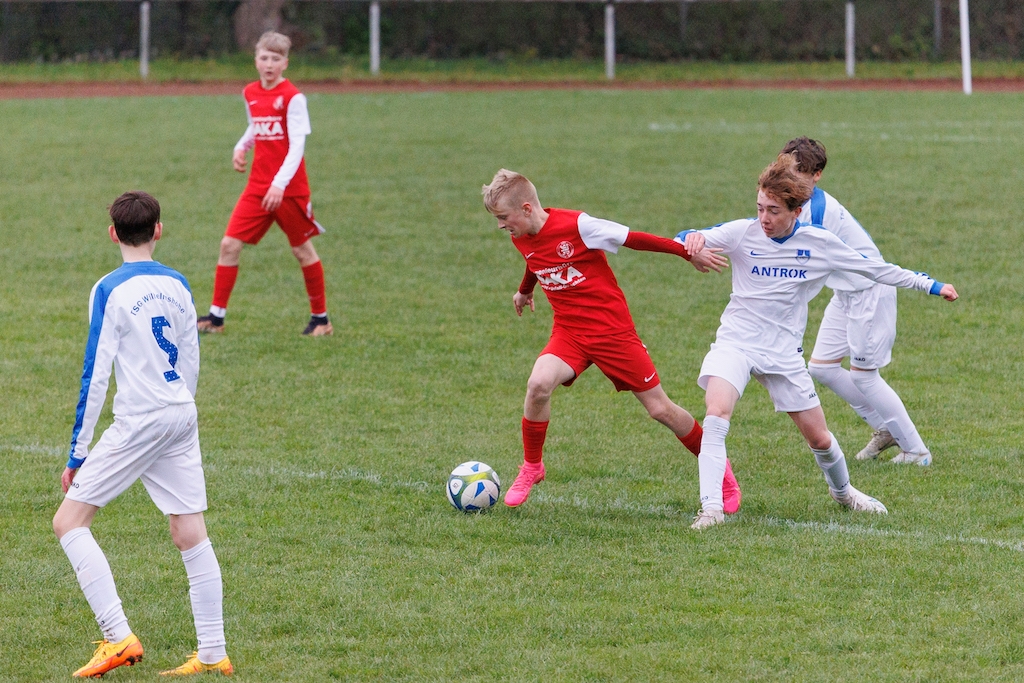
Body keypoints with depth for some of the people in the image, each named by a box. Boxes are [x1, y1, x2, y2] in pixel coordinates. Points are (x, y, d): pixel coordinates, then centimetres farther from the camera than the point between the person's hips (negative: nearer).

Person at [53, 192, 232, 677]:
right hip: (182, 419, 7)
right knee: (191, 534, 10)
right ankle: (213, 654, 11)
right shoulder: (177, 285, 8)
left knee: (69, 521, 0)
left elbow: (95, 376, -10)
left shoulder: (110, 291, -9)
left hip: (137, 423, -6)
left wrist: (77, 454, -6)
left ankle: (119, 638, -10)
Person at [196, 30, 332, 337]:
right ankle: (216, 316, 3)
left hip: (289, 188, -5)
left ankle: (320, 318, 20)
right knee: (230, 244, -3)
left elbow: (297, 145, -18)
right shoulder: (250, 94, 7)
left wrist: (280, 184, -28)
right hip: (257, 186, 5)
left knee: (302, 250, 6)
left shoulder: (292, 97, -12)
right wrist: (241, 148, 6)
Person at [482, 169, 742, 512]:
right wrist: (524, 291, 45)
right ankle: (531, 468, -6)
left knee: (660, 409, 1)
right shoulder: (522, 239, 1)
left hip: (613, 329, -4)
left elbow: (633, 239, -14)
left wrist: (689, 253, -12)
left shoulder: (577, 225, -20)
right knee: (539, 384, -25)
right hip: (568, 332, 4)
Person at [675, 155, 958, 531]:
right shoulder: (743, 233, -10)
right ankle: (711, 508, -27)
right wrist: (690, 239, -43)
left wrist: (932, 286, 7)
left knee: (819, 438, 10)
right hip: (735, 341, -2)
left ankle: (842, 490, 41)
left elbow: (877, 270, 4)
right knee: (717, 414, -27)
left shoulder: (820, 243, -6)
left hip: (784, 351, 2)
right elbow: (687, 241, -18)